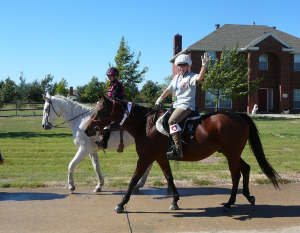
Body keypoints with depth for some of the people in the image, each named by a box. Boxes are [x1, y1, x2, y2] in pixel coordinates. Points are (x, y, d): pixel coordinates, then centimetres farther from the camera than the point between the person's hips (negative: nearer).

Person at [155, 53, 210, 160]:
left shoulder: (191, 76, -5)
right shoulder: (176, 77, 20)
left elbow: (199, 78, -26)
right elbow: (169, 89, 29)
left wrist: (204, 65, -36)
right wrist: (160, 98, 27)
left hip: (187, 105, -9)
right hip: (177, 106, 9)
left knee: (172, 121, -29)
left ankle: (178, 150, -32)